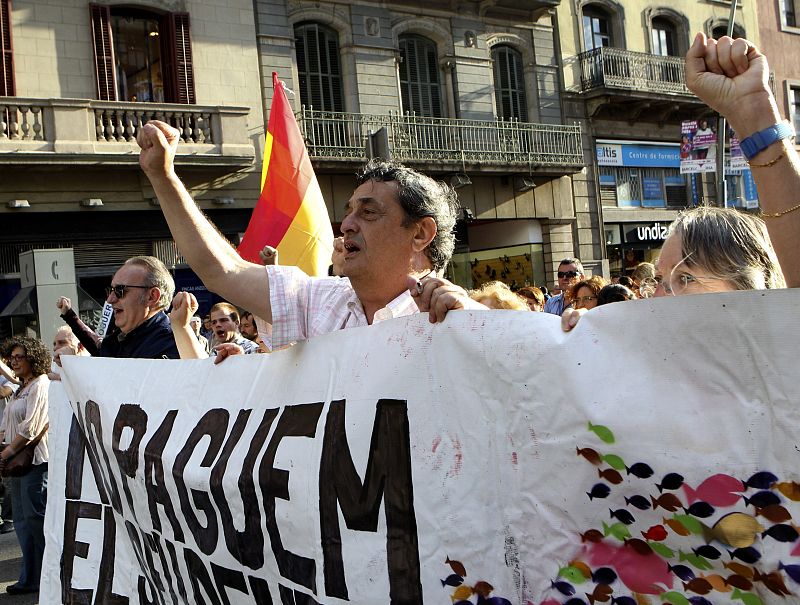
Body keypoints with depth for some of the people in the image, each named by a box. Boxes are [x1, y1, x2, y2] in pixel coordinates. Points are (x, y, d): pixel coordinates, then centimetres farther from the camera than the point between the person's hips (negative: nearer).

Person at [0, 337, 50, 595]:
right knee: (22, 521, 12)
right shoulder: (22, 388, 19)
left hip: (35, 461, -10)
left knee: (36, 518, -6)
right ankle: (30, 579, 19)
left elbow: (30, 429, -18)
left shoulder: (40, 386, -11)